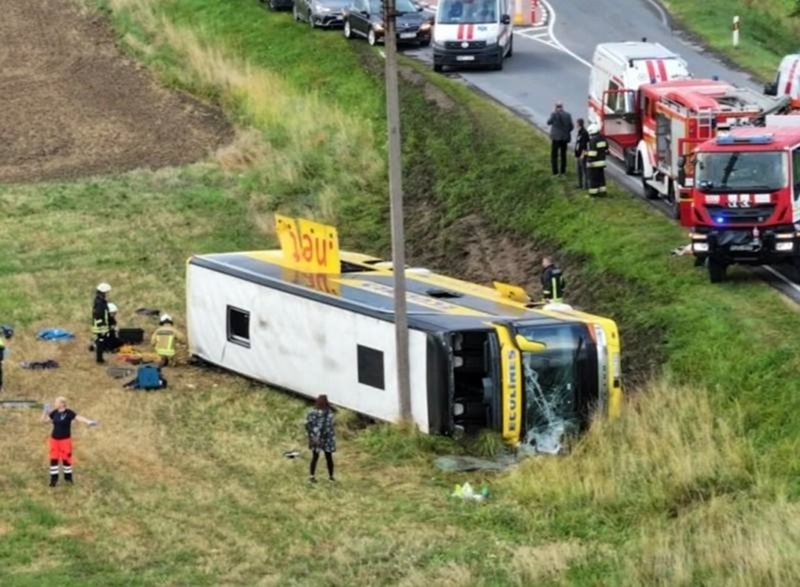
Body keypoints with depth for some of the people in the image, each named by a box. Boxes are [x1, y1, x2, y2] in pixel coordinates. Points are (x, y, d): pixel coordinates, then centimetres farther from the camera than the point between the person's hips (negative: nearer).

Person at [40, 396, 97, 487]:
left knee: (66, 459, 1)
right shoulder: (54, 413, 4)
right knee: (53, 459, 3)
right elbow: (44, 420, 13)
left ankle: (68, 477, 22)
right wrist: (45, 411, -2)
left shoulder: (68, 413, -12)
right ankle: (54, 479, 12)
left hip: (65, 439, -5)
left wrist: (89, 422, -36)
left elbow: (78, 418, -22)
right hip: (54, 439, 5)